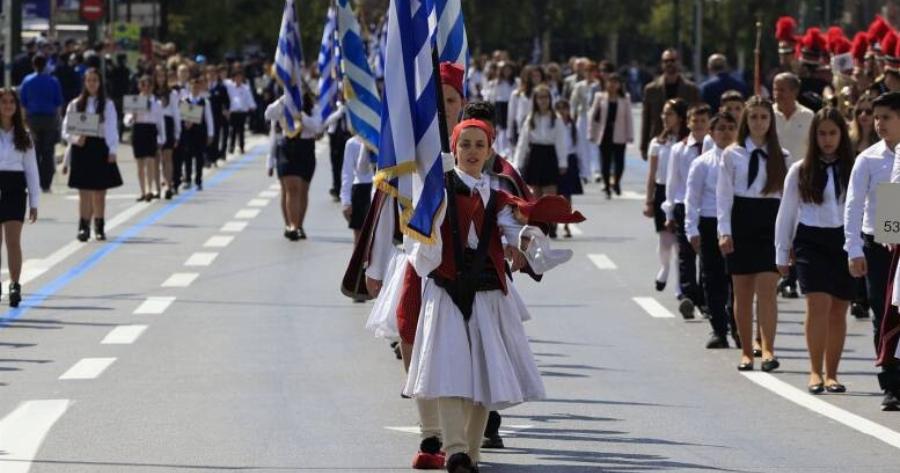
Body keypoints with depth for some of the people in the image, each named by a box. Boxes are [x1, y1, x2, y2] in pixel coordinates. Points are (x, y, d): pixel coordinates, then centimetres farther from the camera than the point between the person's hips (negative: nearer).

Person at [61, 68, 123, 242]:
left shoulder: (107, 105, 4)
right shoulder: (75, 105, 5)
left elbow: (112, 129, 1)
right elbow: (66, 131, 5)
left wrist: (112, 151, -9)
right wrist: (75, 139, -15)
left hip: (101, 149, 0)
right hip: (81, 149, 0)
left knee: (100, 193, 6)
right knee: (84, 193, -5)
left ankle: (99, 227, 16)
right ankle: (84, 227, -4)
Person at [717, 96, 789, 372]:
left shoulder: (781, 157, 7)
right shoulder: (732, 155, 4)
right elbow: (724, 194, 2)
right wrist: (724, 231, -7)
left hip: (771, 224, 0)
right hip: (741, 222, 0)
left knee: (767, 288, -13)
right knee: (742, 292, 5)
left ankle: (768, 349, -19)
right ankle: (746, 352, 13)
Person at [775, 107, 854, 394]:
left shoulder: (853, 170, 4)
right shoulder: (800, 171, 6)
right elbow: (786, 214, 11)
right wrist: (782, 254, 11)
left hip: (844, 241, 1)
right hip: (811, 241, -1)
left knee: (838, 310, 6)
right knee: (819, 303, -16)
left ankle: (831, 374, 15)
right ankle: (815, 372, -10)